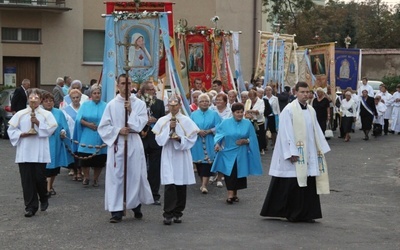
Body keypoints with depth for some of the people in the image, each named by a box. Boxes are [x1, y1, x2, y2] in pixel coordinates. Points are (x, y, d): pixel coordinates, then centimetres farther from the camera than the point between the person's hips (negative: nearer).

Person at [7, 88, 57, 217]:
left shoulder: (46, 114, 3)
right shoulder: (20, 114, 5)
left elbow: (51, 129, -5)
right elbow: (11, 130, 5)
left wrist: (38, 123, -14)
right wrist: (23, 134, -10)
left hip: (40, 153, -1)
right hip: (24, 152, 1)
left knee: (39, 178, -1)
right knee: (27, 180, 0)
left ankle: (43, 199, 27)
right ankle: (30, 207, 7)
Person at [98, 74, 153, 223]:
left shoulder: (139, 104, 3)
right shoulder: (111, 105, 1)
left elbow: (140, 124, -6)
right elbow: (103, 127, 0)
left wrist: (131, 111, -13)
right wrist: (118, 131, -12)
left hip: (134, 144, 1)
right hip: (116, 143, 0)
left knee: (135, 175, 5)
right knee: (116, 176, -2)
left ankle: (136, 206, 23)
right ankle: (116, 211, 2)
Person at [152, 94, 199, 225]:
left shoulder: (186, 121, 2)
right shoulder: (162, 121, 6)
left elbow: (192, 139, 0)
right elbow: (159, 139, 2)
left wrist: (180, 139, -16)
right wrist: (169, 129, -10)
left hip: (182, 156, 0)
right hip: (168, 156, 0)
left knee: (181, 185, 5)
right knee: (169, 185, -10)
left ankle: (178, 213, 16)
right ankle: (168, 214, -7)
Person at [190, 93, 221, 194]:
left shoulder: (214, 114, 6)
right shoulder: (194, 115, 9)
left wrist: (208, 131, -15)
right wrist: (198, 131, -15)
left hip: (209, 144, -2)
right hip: (197, 143, 2)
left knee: (207, 163, -10)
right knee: (199, 163, 6)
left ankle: (204, 185, -14)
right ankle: (203, 182, 21)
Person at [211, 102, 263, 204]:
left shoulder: (248, 123, 3)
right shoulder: (225, 123, 1)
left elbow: (252, 139, 4)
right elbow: (219, 134, -1)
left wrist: (246, 141, -15)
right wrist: (217, 143, -19)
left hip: (241, 154, 2)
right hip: (228, 152, -1)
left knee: (238, 173, 5)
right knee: (230, 173, -11)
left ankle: (234, 193, 20)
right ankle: (230, 194, -11)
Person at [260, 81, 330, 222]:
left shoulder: (311, 111, 11)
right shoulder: (289, 110, -9)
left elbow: (316, 131, 15)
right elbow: (286, 133, -13)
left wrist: (321, 150, 10)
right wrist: (292, 153, -18)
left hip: (309, 155, 7)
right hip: (294, 155, -6)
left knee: (309, 184, 7)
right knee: (292, 184, -2)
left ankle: (306, 214, 14)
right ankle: (292, 214, 9)